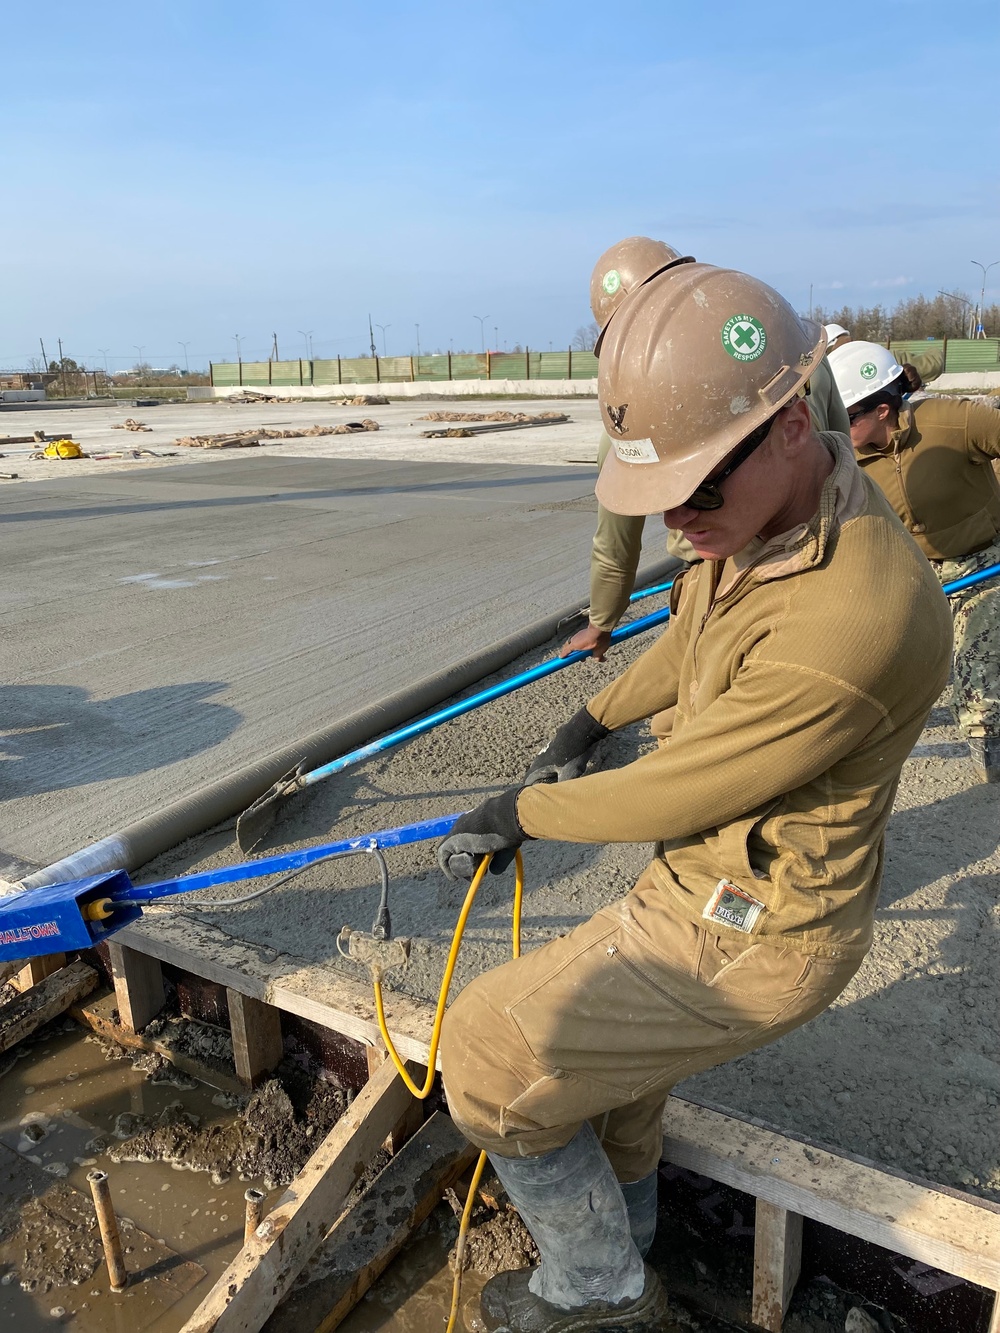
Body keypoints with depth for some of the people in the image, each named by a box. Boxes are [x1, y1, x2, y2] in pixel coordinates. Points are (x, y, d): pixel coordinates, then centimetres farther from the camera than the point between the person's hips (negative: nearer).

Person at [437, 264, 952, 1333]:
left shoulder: (852, 620, -35)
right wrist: (593, 720, 20)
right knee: (600, 1012, 29)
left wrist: (520, 812, -9)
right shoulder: (765, 508, -6)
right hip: (707, 884, 9)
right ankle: (621, 1215, 57)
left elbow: (668, 798, -25)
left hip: (750, 941, -9)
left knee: (491, 1053, -3)